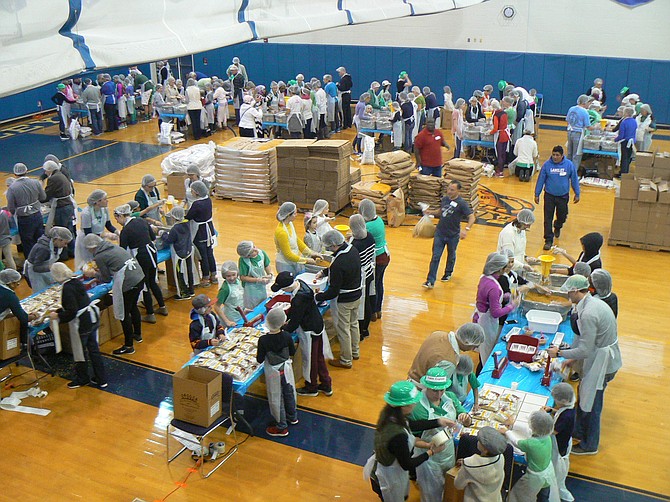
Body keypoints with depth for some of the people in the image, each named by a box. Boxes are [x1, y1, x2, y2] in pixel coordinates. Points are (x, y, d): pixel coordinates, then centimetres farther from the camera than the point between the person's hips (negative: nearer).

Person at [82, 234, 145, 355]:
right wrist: (100, 270, 26)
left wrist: (94, 274, 16)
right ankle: (137, 334, 46)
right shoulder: (113, 246, 13)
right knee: (133, 306, 28)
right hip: (140, 277, 8)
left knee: (123, 313, 7)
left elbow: (107, 278, 0)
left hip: (128, 284, -8)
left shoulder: (99, 257, -9)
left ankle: (128, 346, 17)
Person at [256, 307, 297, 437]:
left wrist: (257, 355, 5)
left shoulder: (263, 340, -26)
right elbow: (293, 352, -2)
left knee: (276, 397, 11)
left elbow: (260, 359, -16)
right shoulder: (287, 336, -16)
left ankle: (282, 427, 22)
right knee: (289, 392, 24)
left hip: (273, 372, -4)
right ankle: (292, 417, 46)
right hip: (286, 367, 4)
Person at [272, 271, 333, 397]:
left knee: (310, 359, 13)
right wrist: (287, 319, 10)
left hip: (309, 331, -9)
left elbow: (294, 323, -23)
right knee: (319, 357, 22)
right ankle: (326, 385, 37)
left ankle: (311, 388, 34)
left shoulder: (299, 299, -34)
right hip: (318, 326, 9)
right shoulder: (300, 283, -6)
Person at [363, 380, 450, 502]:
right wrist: (431, 452, -16)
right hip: (389, 480, -7)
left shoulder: (388, 414, -17)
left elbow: (410, 425, 1)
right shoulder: (398, 436, -41)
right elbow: (407, 464, -26)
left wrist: (438, 422, 0)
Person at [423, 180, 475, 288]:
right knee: (435, 257, -1)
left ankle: (448, 273, 44)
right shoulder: (444, 199, 1)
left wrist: (466, 229, -34)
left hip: (453, 235, -3)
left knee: (451, 256, 19)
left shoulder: (461, 203, -17)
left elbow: (472, 218, -20)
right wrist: (431, 212, 5)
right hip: (439, 232, 3)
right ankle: (430, 281, -1)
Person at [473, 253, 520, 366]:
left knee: (484, 352, 23)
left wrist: (507, 296, 6)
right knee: (489, 354, 8)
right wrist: (512, 305, -16)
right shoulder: (493, 287, -31)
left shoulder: (484, 278, -3)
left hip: (479, 317, 9)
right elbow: (496, 313, -27)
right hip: (487, 322, -9)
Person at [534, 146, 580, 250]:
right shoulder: (547, 165, -9)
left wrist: (577, 194, 7)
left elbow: (574, 180, 3)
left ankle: (557, 227, 50)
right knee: (548, 219, -3)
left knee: (562, 217, 15)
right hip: (549, 196, -1)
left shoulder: (569, 165, -7)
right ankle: (548, 240, 4)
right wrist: (537, 194, 2)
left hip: (563, 196, 1)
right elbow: (540, 180, -1)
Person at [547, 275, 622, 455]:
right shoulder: (596, 303, 3)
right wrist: (574, 357, 16)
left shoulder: (588, 314, -29)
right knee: (584, 395, 25)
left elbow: (585, 350, -26)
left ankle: (589, 445, 27)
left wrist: (559, 353, -13)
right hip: (602, 357, 10)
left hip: (601, 364, -10)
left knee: (591, 405, 8)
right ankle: (580, 432, 44)